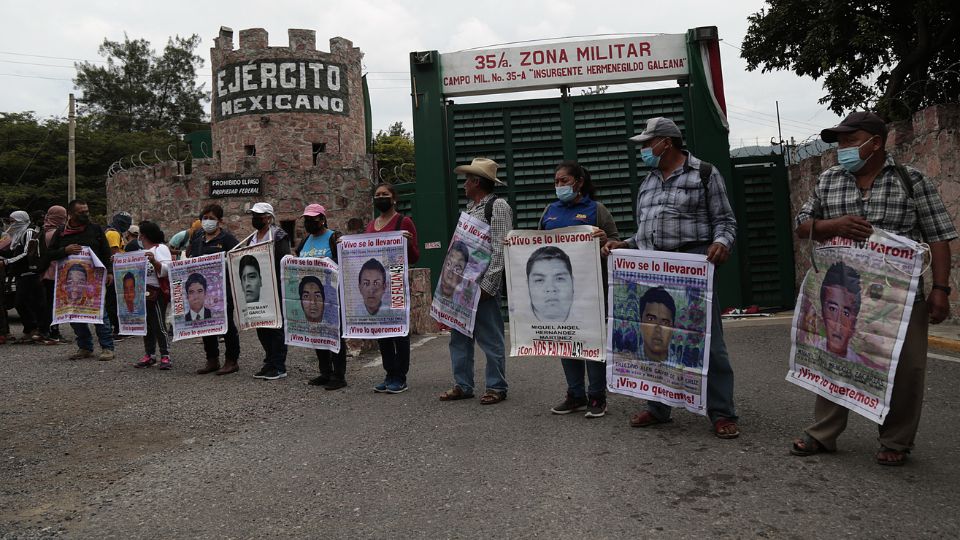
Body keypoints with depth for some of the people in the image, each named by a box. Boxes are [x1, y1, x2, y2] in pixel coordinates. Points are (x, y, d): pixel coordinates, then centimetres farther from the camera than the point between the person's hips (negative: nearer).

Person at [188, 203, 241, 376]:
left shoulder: (227, 239, -5)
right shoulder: (196, 239, 15)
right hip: (202, 289, 7)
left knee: (227, 324, 0)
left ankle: (232, 361, 9)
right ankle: (212, 360, 23)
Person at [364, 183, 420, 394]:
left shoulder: (404, 222, -2)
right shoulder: (370, 226, 16)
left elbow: (414, 258, -5)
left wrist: (408, 242, -23)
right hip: (373, 283, 7)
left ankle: (401, 378, 6)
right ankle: (389, 375, 18)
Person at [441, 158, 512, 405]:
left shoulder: (498, 206, -8)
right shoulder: (469, 208, 18)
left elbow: (500, 249, -15)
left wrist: (487, 285, -19)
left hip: (484, 285, -9)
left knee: (490, 338, 1)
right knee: (459, 336, 11)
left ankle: (496, 387, 13)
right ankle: (462, 386, 21)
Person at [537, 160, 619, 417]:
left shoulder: (596, 210, 1)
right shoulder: (550, 211, 15)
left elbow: (616, 242, -1)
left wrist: (604, 240, -23)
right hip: (557, 285, 5)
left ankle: (597, 396, 12)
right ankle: (575, 395, 19)